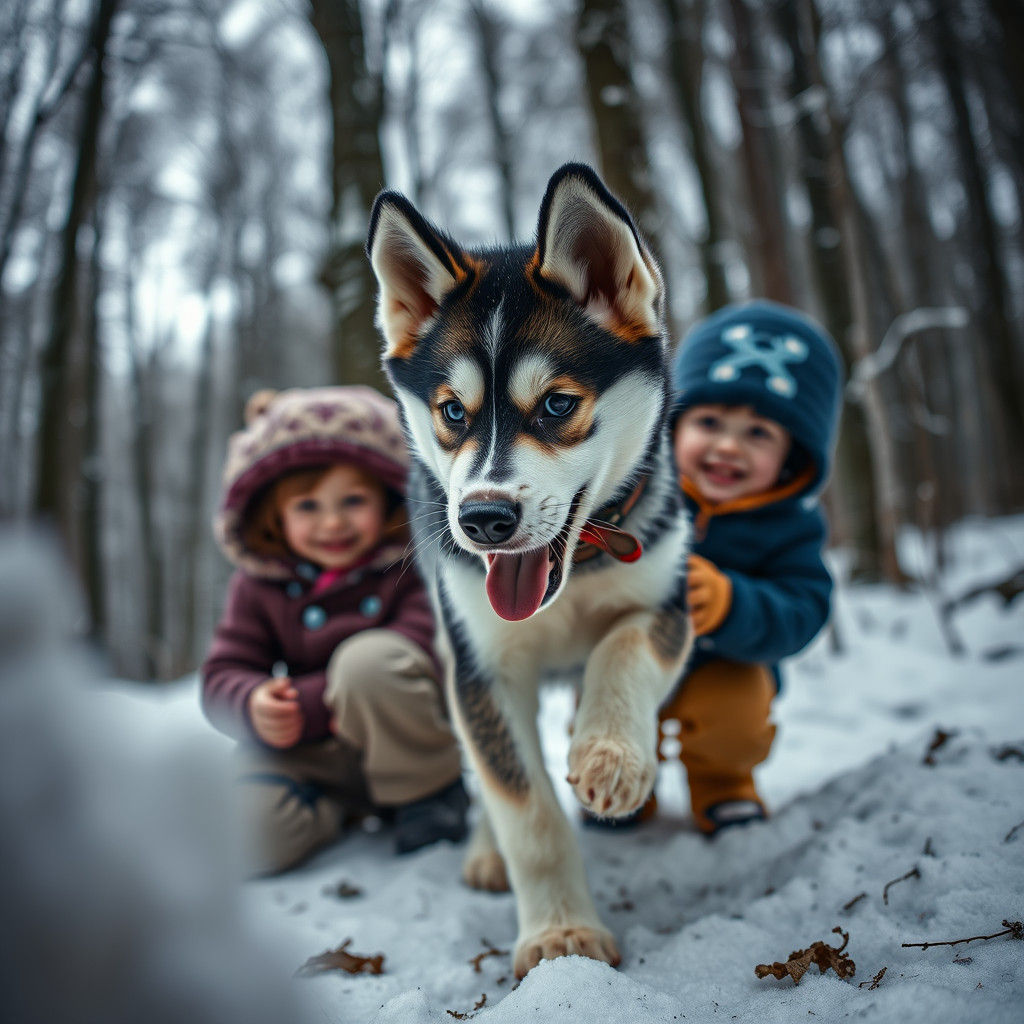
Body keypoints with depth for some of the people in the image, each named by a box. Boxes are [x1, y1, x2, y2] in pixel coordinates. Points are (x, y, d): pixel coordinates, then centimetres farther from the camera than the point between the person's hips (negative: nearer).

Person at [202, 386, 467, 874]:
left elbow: (421, 656, -25)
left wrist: (303, 706, -27)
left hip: (407, 743, -3)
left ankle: (432, 793, -11)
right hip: (314, 758, 4)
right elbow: (223, 674, 0)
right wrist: (255, 704, -27)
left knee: (368, 654, -34)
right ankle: (344, 807, 6)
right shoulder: (259, 585, 2)